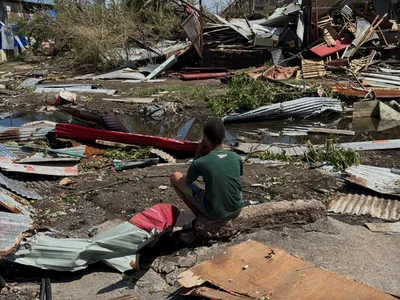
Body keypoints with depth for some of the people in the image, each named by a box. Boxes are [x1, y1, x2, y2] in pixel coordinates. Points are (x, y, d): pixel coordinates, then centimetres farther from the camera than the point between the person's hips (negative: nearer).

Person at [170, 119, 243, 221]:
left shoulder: (200, 163, -15)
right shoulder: (236, 158, -5)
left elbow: (187, 181, 6)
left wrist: (198, 153, 2)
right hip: (236, 209, 4)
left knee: (175, 176, 8)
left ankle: (198, 214, 12)